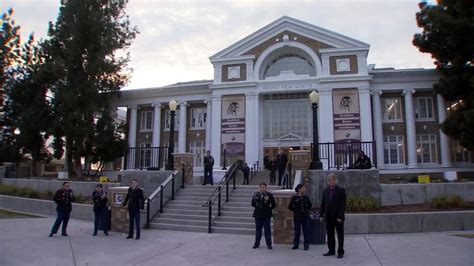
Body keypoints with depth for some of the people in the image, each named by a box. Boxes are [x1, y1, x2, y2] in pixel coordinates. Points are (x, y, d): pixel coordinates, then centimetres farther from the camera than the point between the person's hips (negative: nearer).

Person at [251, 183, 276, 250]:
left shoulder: (269, 195, -3)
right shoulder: (256, 194, 4)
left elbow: (273, 204, 2)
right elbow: (253, 203, 13)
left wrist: (269, 209, 5)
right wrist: (258, 207, 8)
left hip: (266, 215, -2)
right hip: (258, 214, 3)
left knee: (267, 230, 2)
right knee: (258, 230, 10)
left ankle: (269, 244, 10)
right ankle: (256, 244, 19)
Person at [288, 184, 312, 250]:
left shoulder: (306, 197, 4)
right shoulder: (294, 197, -3)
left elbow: (310, 206, 18)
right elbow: (290, 206, 3)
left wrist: (307, 210, 7)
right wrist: (295, 211, 0)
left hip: (305, 217, 2)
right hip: (297, 217, -2)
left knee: (306, 231, 3)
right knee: (297, 231, 6)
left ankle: (306, 245, 12)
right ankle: (296, 245, 17)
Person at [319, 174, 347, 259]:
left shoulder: (341, 190, -7)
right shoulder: (325, 191, 8)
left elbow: (343, 204, -11)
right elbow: (322, 204, 9)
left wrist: (340, 217, -17)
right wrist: (321, 215, 2)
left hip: (338, 217, -5)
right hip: (328, 217, 5)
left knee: (340, 235, 6)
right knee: (330, 235, 10)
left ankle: (340, 252, 14)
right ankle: (331, 250, 21)